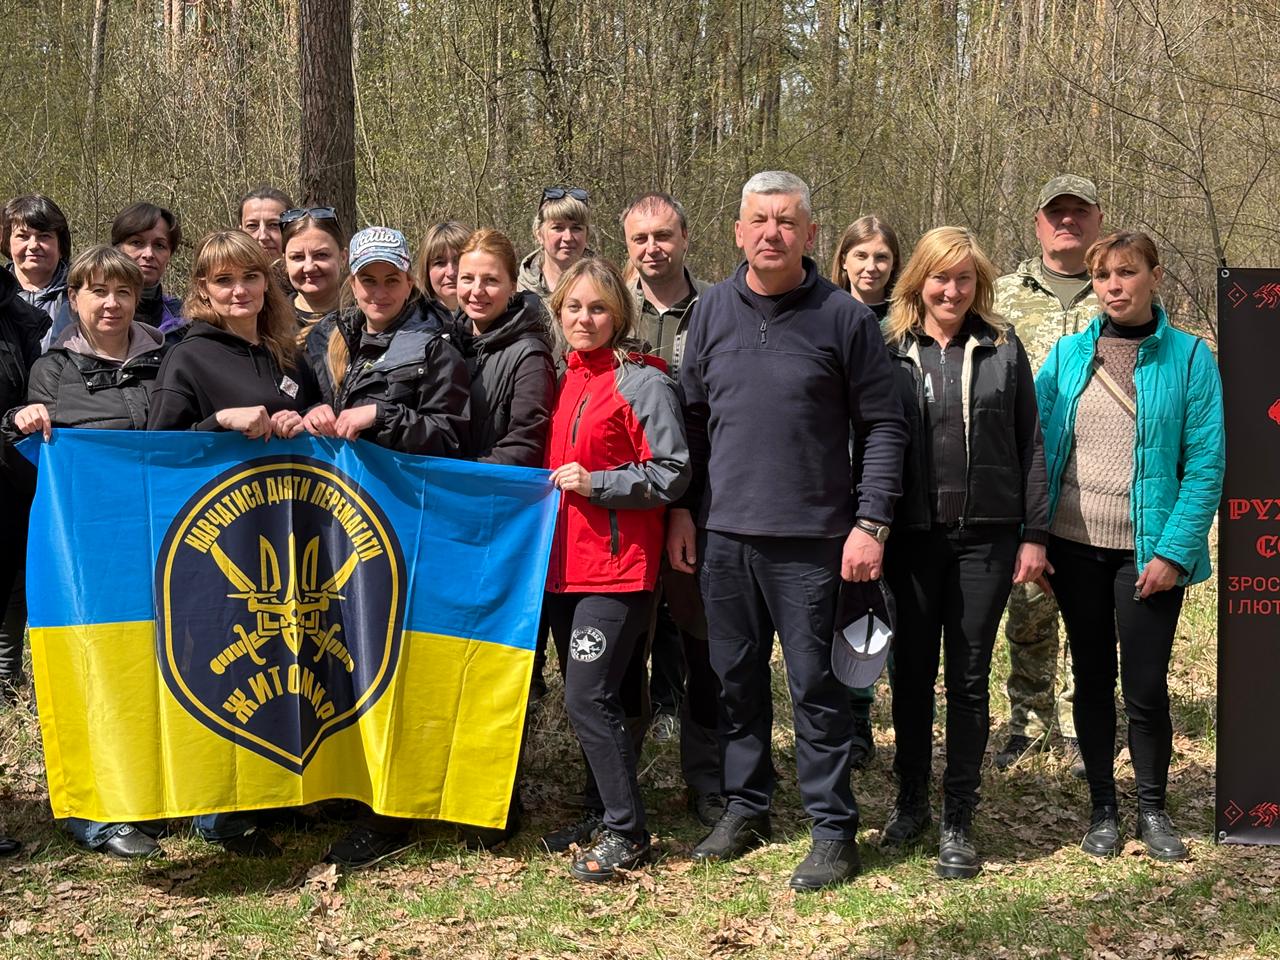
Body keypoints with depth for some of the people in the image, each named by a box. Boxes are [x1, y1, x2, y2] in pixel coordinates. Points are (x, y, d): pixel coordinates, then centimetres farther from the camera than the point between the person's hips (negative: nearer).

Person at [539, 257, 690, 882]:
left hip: (617, 566, -8)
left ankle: (626, 832, 1)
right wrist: (557, 482, 8)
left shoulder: (641, 383, -9)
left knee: (588, 698, -10)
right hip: (564, 561, 8)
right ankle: (599, 813, 27)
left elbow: (672, 473, -13)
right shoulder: (563, 380, 13)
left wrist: (594, 483, -17)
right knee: (584, 696, 14)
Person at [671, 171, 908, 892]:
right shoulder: (713, 311, 7)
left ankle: (834, 826, 12)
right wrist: (683, 509, 9)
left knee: (815, 684, 1)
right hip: (723, 533, 4)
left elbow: (884, 426, -3)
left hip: (809, 537, -4)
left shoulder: (845, 317, -4)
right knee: (737, 678, 13)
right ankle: (747, 805, 28)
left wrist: (871, 522, -9)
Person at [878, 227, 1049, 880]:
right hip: (912, 537, 0)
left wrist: (1035, 532, 0)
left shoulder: (1003, 349, 4)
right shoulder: (889, 350, 3)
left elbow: (1029, 444, 4)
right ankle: (910, 802, 26)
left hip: (985, 537, 0)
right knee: (911, 673, 9)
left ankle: (958, 822, 13)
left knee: (968, 679, 4)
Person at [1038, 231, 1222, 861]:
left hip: (1148, 552, -2)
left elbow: (1206, 464, -7)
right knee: (1092, 679, 11)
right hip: (1074, 547, 3)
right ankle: (1103, 808, 24)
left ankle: (1153, 810, 22)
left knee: (1145, 686, 3)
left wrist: (1174, 551, -14)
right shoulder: (1068, 355, 3)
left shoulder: (1189, 358, -4)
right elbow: (1033, 446, 5)